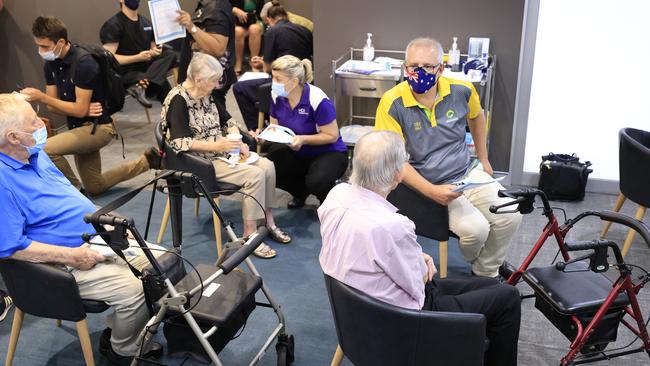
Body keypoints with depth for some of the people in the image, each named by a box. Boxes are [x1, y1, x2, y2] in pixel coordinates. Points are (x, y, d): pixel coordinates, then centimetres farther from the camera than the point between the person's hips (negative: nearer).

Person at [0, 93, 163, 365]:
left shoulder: (34, 153, 8)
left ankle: (117, 330, 20)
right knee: (135, 289, -23)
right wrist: (70, 256, -22)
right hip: (64, 267, -9)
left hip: (98, 242, 9)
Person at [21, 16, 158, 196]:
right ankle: (147, 160, 29)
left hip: (97, 127, -8)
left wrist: (41, 97, -26)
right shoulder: (50, 64, -1)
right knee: (95, 188, 18)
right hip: (79, 127, 8)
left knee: (45, 149, -28)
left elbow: (80, 110, -23)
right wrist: (83, 108, -17)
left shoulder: (83, 63, -23)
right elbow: (52, 105, 1)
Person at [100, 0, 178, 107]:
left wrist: (156, 51, -8)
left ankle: (141, 86, -31)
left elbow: (153, 48, 17)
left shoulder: (146, 23, 11)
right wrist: (138, 57, -21)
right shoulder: (113, 25, -10)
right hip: (124, 73, -7)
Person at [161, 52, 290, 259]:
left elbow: (227, 122, 15)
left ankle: (268, 222, 5)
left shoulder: (206, 95, 8)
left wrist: (238, 142, -4)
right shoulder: (178, 100, -16)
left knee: (267, 166, -8)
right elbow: (179, 141, -25)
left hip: (221, 151, 8)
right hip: (199, 161, -8)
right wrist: (215, 145, -29)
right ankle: (249, 236, -15)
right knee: (255, 175, -23)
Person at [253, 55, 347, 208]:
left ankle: (328, 199, 5)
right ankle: (301, 190, 12)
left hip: (328, 152, -6)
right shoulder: (277, 96, -6)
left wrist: (303, 139, -30)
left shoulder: (317, 99, -24)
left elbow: (332, 136, -18)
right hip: (295, 152, 6)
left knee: (317, 182, -36)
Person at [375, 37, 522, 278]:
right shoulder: (392, 104, -18)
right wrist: (432, 192, -26)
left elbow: (476, 117, 20)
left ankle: (485, 273, 13)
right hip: (430, 184, -4)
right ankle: (472, 261, 15)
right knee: (475, 228, -24)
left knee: (511, 217, -13)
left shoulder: (461, 91, -5)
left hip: (469, 172, 5)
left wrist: (483, 160, 23)